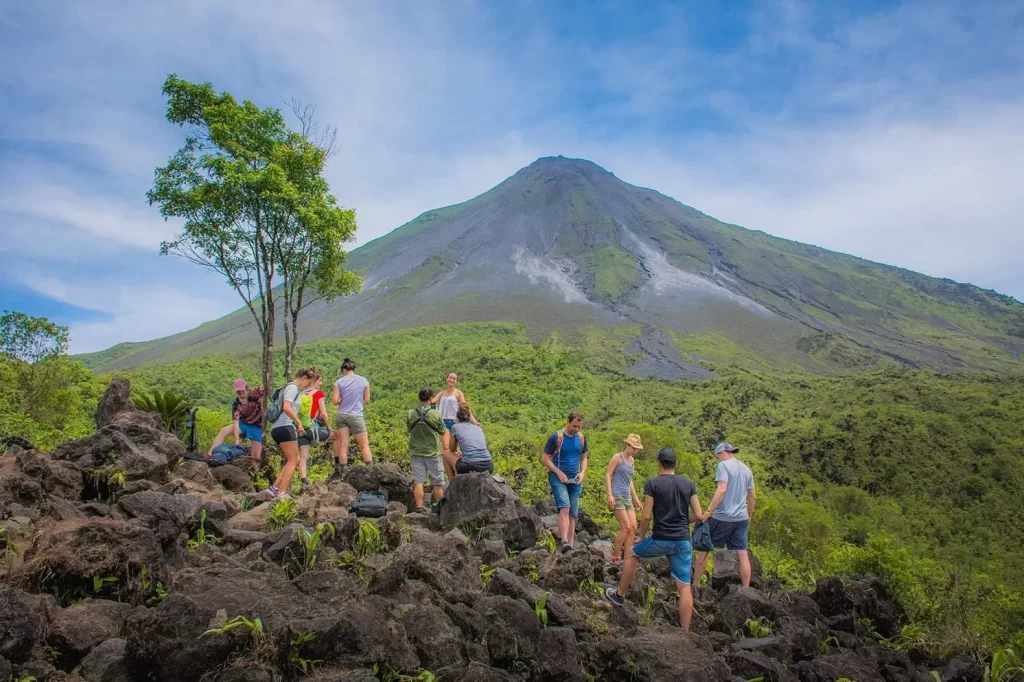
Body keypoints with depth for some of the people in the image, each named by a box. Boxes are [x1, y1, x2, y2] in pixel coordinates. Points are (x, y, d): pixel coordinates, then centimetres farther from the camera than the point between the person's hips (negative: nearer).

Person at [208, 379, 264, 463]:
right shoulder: (236, 404, -14)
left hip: (257, 426, -2)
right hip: (244, 424, 2)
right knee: (224, 431, -22)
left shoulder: (254, 393, -18)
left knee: (255, 457, -3)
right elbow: (236, 422, -21)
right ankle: (210, 453, -25)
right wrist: (237, 440, -30)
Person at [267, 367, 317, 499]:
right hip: (284, 427, -10)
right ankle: (282, 493, -11)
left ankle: (275, 488, 6)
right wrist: (299, 423, -17)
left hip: (278, 428, 10)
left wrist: (296, 425, 18)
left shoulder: (291, 388, 23)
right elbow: (286, 407, -22)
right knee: (292, 461, -8)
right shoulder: (293, 387, -8)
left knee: (294, 460, 12)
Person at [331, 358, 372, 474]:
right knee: (364, 445, 3)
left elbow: (335, 401, -2)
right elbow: (367, 401, 7)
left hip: (342, 416, 1)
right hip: (356, 416, -1)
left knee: (343, 445, 4)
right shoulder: (364, 381, 3)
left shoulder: (339, 382, 1)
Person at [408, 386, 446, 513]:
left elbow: (410, 430, 6)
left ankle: (419, 508, 1)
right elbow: (442, 431, 1)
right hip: (433, 453, -2)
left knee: (418, 481, 4)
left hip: (416, 453, 2)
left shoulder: (410, 414, -7)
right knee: (437, 483, 9)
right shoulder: (436, 414, -13)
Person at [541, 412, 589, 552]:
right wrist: (559, 472, -15)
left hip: (575, 480, 6)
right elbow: (545, 458, -6)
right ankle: (564, 541, -31)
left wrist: (582, 472, 0)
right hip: (558, 478, -6)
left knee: (573, 514, 5)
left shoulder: (581, 438, 8)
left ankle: (570, 545, 10)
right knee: (564, 507, -24)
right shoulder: (556, 437, -8)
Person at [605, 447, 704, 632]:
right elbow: (698, 515, 4)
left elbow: (647, 516, -8)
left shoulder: (652, 484, -6)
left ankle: (619, 595, 34)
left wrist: (642, 536, 8)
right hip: (683, 542, 3)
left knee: (633, 554, 25)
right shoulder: (688, 484, 5)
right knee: (684, 586, 6)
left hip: (660, 540, -2)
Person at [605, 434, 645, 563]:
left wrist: (636, 499, 22)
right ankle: (615, 556, 0)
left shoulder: (631, 460, 17)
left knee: (633, 528, 0)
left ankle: (627, 559, 4)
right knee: (626, 527, -12)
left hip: (627, 497, 7)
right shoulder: (617, 457, -3)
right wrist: (610, 495, -17)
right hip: (617, 496, -7)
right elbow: (608, 475, -7)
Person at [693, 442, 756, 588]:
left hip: (722, 517, -6)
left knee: (704, 548, 6)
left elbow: (721, 490, -21)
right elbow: (752, 497, 18)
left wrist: (708, 511, -23)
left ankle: (695, 585, 12)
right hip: (741, 518, 6)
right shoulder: (746, 469, 14)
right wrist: (749, 516, 30)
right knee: (742, 554, 6)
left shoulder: (724, 465, -8)